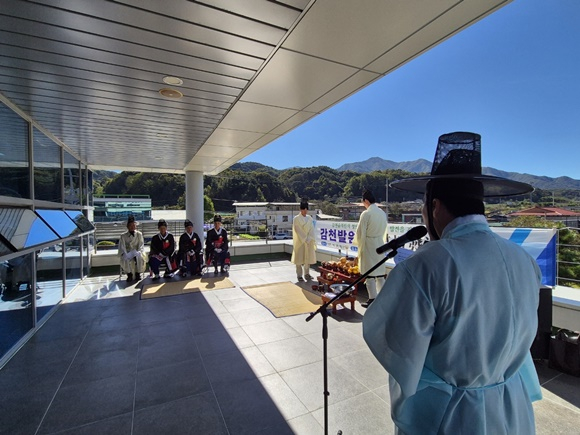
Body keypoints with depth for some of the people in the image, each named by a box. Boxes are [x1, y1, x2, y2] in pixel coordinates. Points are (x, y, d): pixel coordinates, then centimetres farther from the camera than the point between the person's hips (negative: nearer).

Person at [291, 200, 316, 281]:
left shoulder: (309, 218, 7)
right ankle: (299, 275, 11)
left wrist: (309, 239, -11)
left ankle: (307, 274, 22)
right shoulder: (296, 218, -6)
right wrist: (304, 239, -15)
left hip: (309, 241, 4)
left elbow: (311, 229, 2)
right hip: (300, 241, -4)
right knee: (299, 258, 1)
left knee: (308, 257, 9)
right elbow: (298, 230, -11)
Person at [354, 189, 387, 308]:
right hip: (380, 243, 7)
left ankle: (372, 300, 7)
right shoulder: (382, 212, 5)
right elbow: (384, 230, 12)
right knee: (380, 272, 14)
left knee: (370, 273, 1)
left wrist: (358, 243, 4)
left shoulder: (366, 213, -16)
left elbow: (360, 232, -12)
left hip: (368, 245, -7)